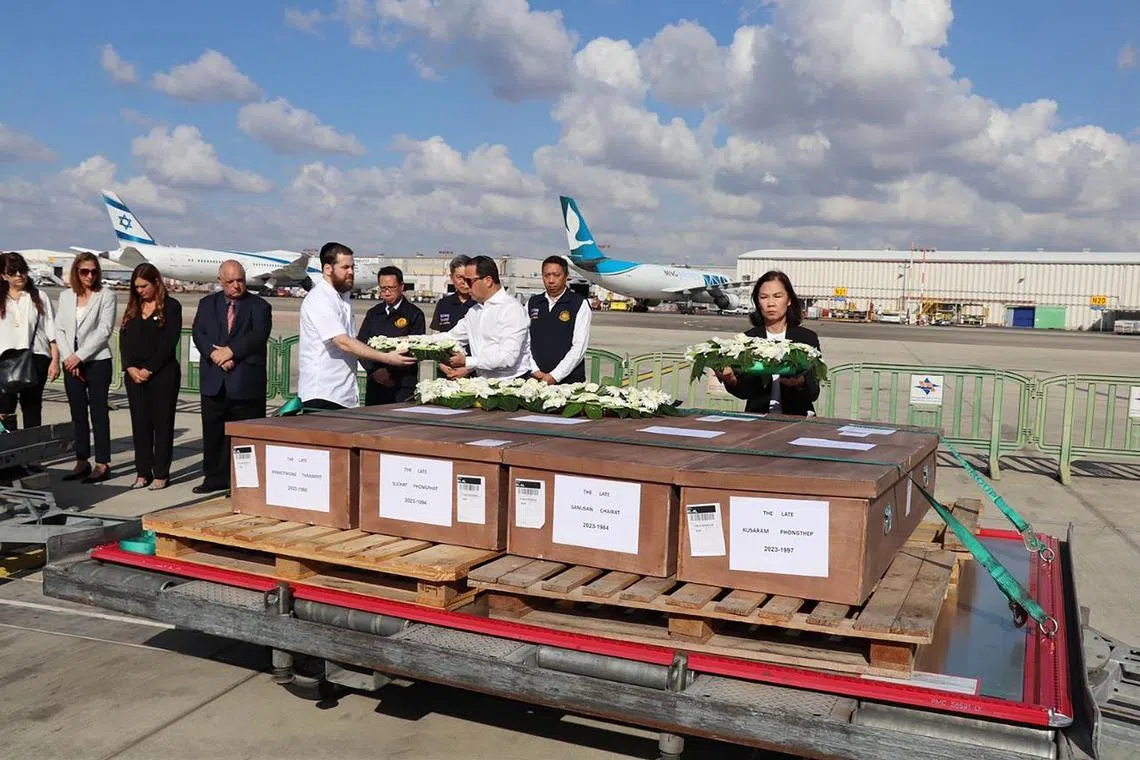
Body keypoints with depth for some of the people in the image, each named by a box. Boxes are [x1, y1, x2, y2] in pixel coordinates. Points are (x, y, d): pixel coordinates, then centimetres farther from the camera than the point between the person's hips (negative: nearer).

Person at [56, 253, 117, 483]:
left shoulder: (107, 295, -3)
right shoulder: (66, 296, 12)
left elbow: (104, 331, -10)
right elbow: (59, 329, 8)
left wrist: (79, 356, -12)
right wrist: (68, 357, -5)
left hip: (97, 362, -5)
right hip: (71, 363, 5)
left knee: (99, 413, -2)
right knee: (78, 414, 9)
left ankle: (102, 464, 2)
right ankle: (82, 462, 16)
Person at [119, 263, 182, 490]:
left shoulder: (171, 307, -3)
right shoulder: (133, 308, 14)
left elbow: (169, 343, -10)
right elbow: (124, 339, 8)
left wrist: (149, 370, -13)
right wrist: (130, 368, -6)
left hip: (162, 374, -5)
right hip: (134, 374, 5)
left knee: (162, 423, 0)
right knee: (139, 423, 7)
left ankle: (161, 474, 6)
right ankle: (142, 472, 14)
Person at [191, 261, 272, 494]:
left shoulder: (259, 306, 3)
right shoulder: (207, 304, 13)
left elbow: (258, 336, -11)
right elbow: (199, 334, 1)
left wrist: (230, 351, -19)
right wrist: (216, 355, -15)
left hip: (246, 381, -3)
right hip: (214, 382, 4)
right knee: (213, 432, 11)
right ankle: (215, 477, 23)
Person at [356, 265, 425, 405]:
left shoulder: (415, 314, 1)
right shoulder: (373, 313, 16)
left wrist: (390, 372, -13)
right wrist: (374, 371, -8)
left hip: (403, 386, -4)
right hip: (374, 383, 4)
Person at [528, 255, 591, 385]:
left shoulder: (579, 304, -1)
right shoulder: (532, 304, 11)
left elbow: (579, 347, -7)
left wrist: (554, 376, -12)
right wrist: (535, 371, -6)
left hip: (569, 380, -3)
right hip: (535, 379, 3)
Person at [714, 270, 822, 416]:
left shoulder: (808, 338, 6)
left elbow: (814, 393, -1)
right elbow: (745, 392, 0)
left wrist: (800, 383, -24)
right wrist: (731, 381, -22)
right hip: (757, 417, 1)